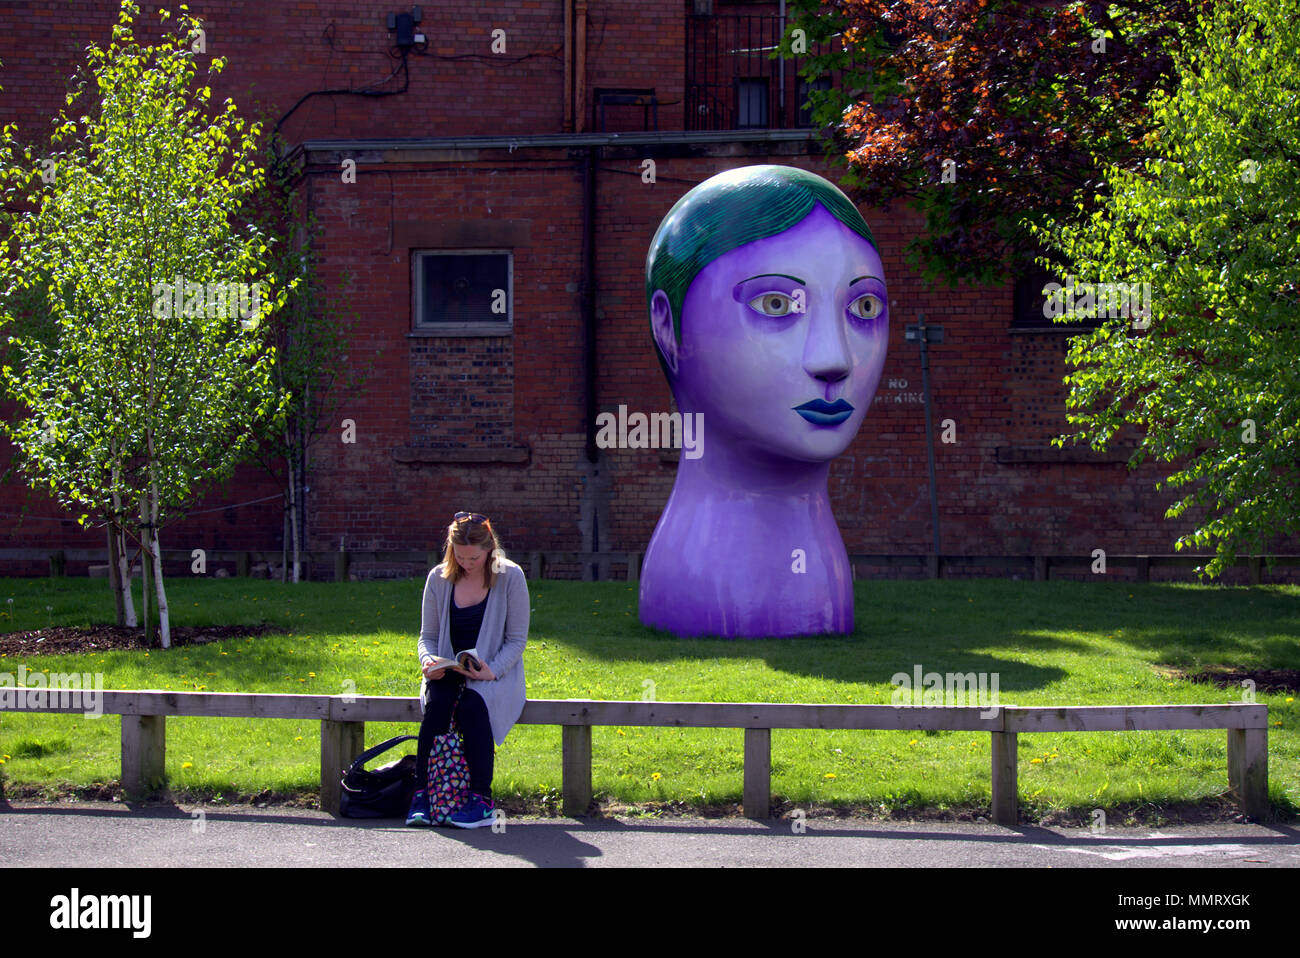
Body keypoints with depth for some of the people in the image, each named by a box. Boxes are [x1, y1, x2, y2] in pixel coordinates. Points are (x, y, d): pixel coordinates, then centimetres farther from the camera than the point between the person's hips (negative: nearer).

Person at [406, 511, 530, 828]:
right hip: (448, 673, 2)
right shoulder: (439, 578, 3)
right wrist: (428, 660, -13)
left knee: (471, 705, -34)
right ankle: (422, 793, -27)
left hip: (495, 674, -2)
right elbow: (428, 635, 10)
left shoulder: (510, 577, -6)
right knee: (436, 703, -32)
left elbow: (517, 639, -4)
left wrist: (492, 671, -21)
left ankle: (481, 800, -29)